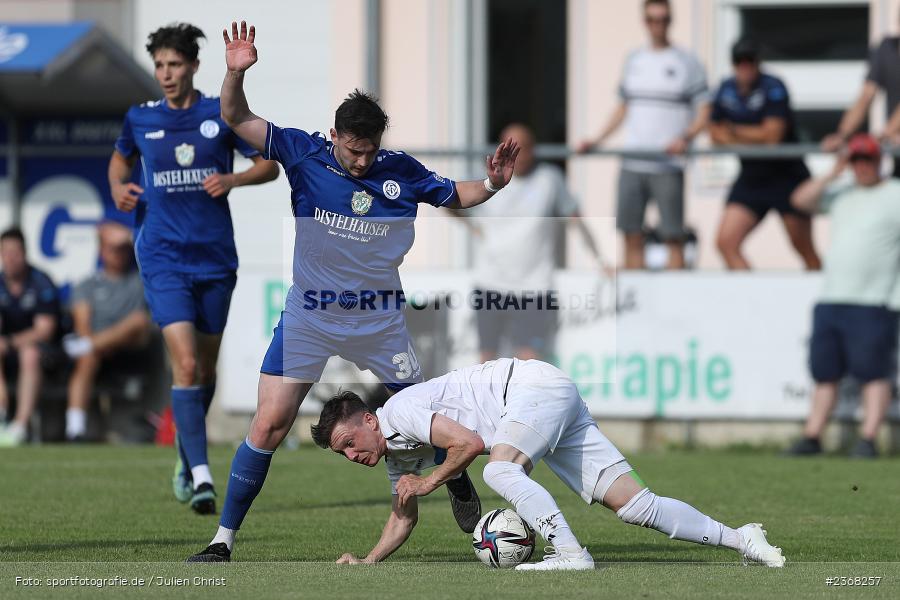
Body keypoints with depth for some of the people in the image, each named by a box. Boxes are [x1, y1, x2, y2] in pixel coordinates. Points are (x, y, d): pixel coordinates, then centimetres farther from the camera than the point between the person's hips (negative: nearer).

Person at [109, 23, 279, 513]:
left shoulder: (222, 115, -1)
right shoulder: (140, 119, 2)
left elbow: (269, 165, 6)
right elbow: (120, 159, 22)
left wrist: (232, 179, -13)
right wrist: (118, 187, 1)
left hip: (215, 259, 2)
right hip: (164, 259, -1)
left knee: (205, 367, 13)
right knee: (185, 364, -16)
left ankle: (186, 458, 37)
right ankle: (201, 476, -20)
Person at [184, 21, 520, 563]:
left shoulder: (401, 171, -6)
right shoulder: (304, 154, -9)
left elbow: (454, 195, 11)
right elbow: (237, 119, -11)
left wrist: (492, 184, -8)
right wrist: (236, 72, -28)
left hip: (380, 320, 1)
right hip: (309, 318, -1)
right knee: (268, 425, -8)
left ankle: (458, 482, 40)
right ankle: (224, 538, -1)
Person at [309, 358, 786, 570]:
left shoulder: (398, 411, -17)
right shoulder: (395, 452, 13)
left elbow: (467, 442, -25)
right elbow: (403, 516, 22)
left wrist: (427, 482, -12)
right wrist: (367, 562, 8)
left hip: (538, 386, -8)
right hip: (551, 406, 8)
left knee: (499, 469, -32)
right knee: (635, 505, -3)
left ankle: (570, 553, -36)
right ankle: (738, 538, -6)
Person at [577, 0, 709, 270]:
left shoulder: (687, 63, 2)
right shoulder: (634, 60, 16)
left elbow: (703, 111, -3)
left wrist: (685, 138, -20)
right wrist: (599, 140, 13)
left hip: (668, 165, -5)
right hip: (632, 163, 5)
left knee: (673, 236, -5)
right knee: (632, 235, 3)